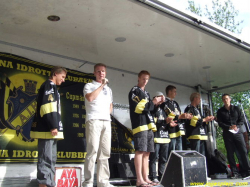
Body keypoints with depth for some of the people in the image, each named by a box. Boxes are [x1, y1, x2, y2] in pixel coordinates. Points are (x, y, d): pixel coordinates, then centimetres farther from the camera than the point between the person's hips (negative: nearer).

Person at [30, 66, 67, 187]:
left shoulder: (51, 87, 26)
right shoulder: (49, 85, -5)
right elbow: (47, 106, -18)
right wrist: (53, 126, -22)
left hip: (49, 130, 10)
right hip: (47, 130, -10)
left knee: (51, 159, 11)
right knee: (46, 159, -10)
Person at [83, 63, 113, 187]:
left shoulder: (108, 89, 24)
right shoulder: (89, 86, 7)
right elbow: (90, 98, -14)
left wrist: (108, 113, 9)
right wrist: (102, 85, -6)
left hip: (106, 121, 6)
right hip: (93, 120, -6)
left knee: (105, 152, 4)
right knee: (92, 150, -13)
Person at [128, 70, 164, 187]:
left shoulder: (146, 93, 25)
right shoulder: (134, 91, 0)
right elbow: (137, 108, -11)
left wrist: (157, 103, 10)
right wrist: (152, 102, -6)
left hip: (149, 125, 8)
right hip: (140, 125, -8)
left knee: (146, 152, 6)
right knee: (140, 151, -13)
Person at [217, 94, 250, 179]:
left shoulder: (236, 109, 11)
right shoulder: (220, 111, 9)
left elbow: (242, 119, 7)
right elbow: (220, 123, 1)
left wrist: (236, 126, -11)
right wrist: (229, 127, -14)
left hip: (237, 133, 0)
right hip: (227, 134, 0)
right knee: (230, 154, -1)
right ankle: (235, 173, 3)